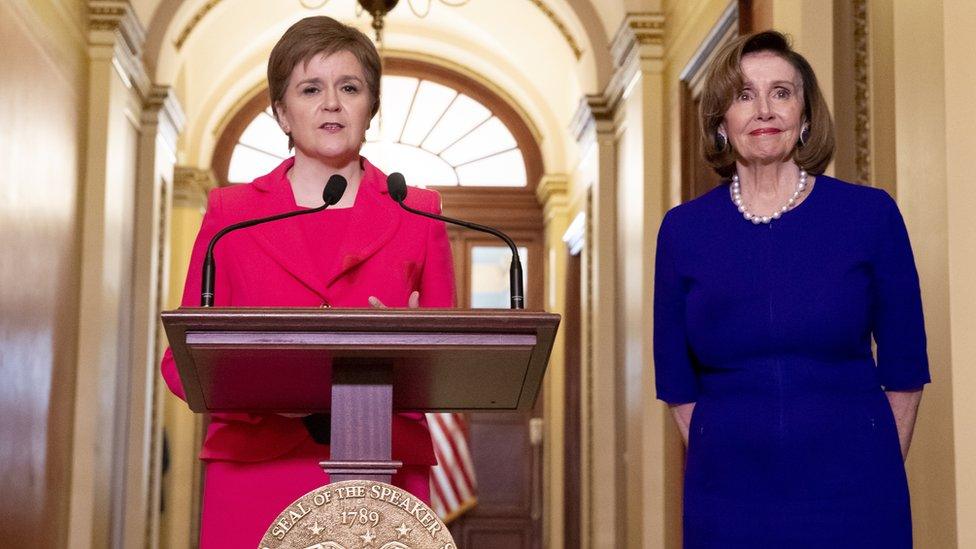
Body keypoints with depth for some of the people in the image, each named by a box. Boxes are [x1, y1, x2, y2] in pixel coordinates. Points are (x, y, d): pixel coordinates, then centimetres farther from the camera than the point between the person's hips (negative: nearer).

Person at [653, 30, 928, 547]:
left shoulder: (871, 214, -3)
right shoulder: (683, 229, 0)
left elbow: (904, 368, 4)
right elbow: (676, 379, 7)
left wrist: (880, 470, 6)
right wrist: (725, 465, 6)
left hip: (852, 492, -1)